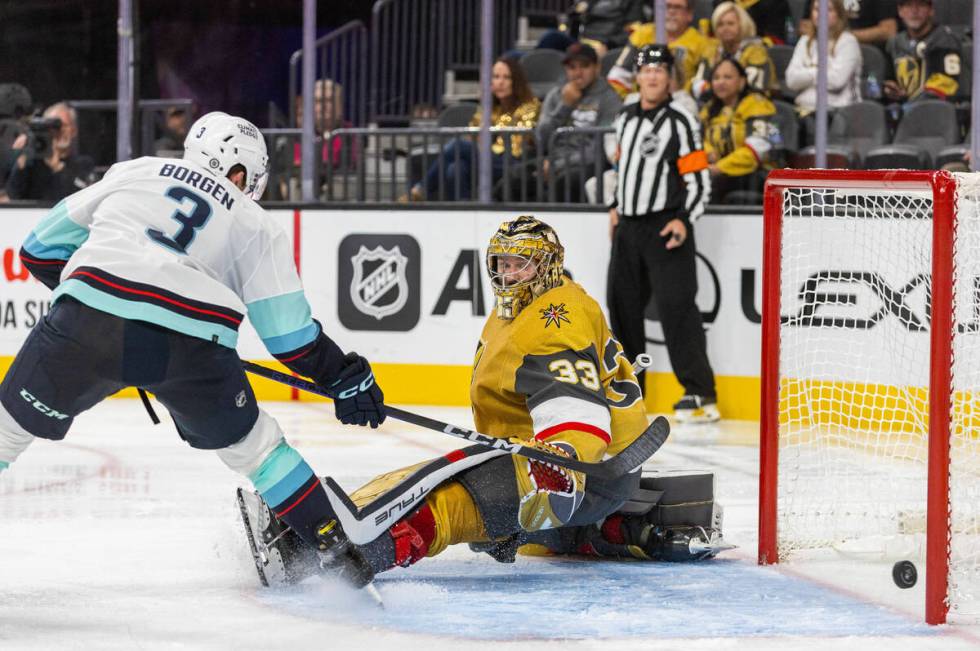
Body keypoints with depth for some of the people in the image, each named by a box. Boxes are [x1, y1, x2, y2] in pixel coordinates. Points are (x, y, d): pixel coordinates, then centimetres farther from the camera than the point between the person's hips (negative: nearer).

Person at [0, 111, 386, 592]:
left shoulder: (132, 173, 26)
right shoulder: (257, 226, 23)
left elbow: (43, 247, 28)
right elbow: (290, 333, 17)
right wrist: (345, 376, 29)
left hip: (89, 321, 0)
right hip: (192, 347, 0)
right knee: (249, 440, 23)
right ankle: (335, 548, 23)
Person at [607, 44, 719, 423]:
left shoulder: (681, 123, -8)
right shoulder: (626, 119, 13)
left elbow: (700, 181, -11)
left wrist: (684, 221, -21)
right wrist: (617, 206, 23)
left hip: (665, 228, -7)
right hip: (629, 226, 7)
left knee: (675, 306, -15)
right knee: (622, 304, 10)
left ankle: (700, 395, -16)